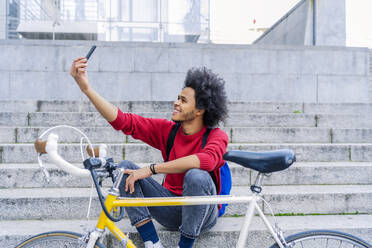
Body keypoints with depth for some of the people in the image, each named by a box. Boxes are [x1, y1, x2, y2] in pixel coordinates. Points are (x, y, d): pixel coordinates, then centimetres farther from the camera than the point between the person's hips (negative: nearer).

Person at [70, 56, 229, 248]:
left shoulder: (216, 136, -13)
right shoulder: (167, 130, -1)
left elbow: (207, 160, -36)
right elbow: (123, 121, -8)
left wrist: (151, 169, -35)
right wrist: (86, 88, -16)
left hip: (202, 215, -4)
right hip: (171, 212, 5)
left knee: (197, 176, -36)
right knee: (125, 167, -11)